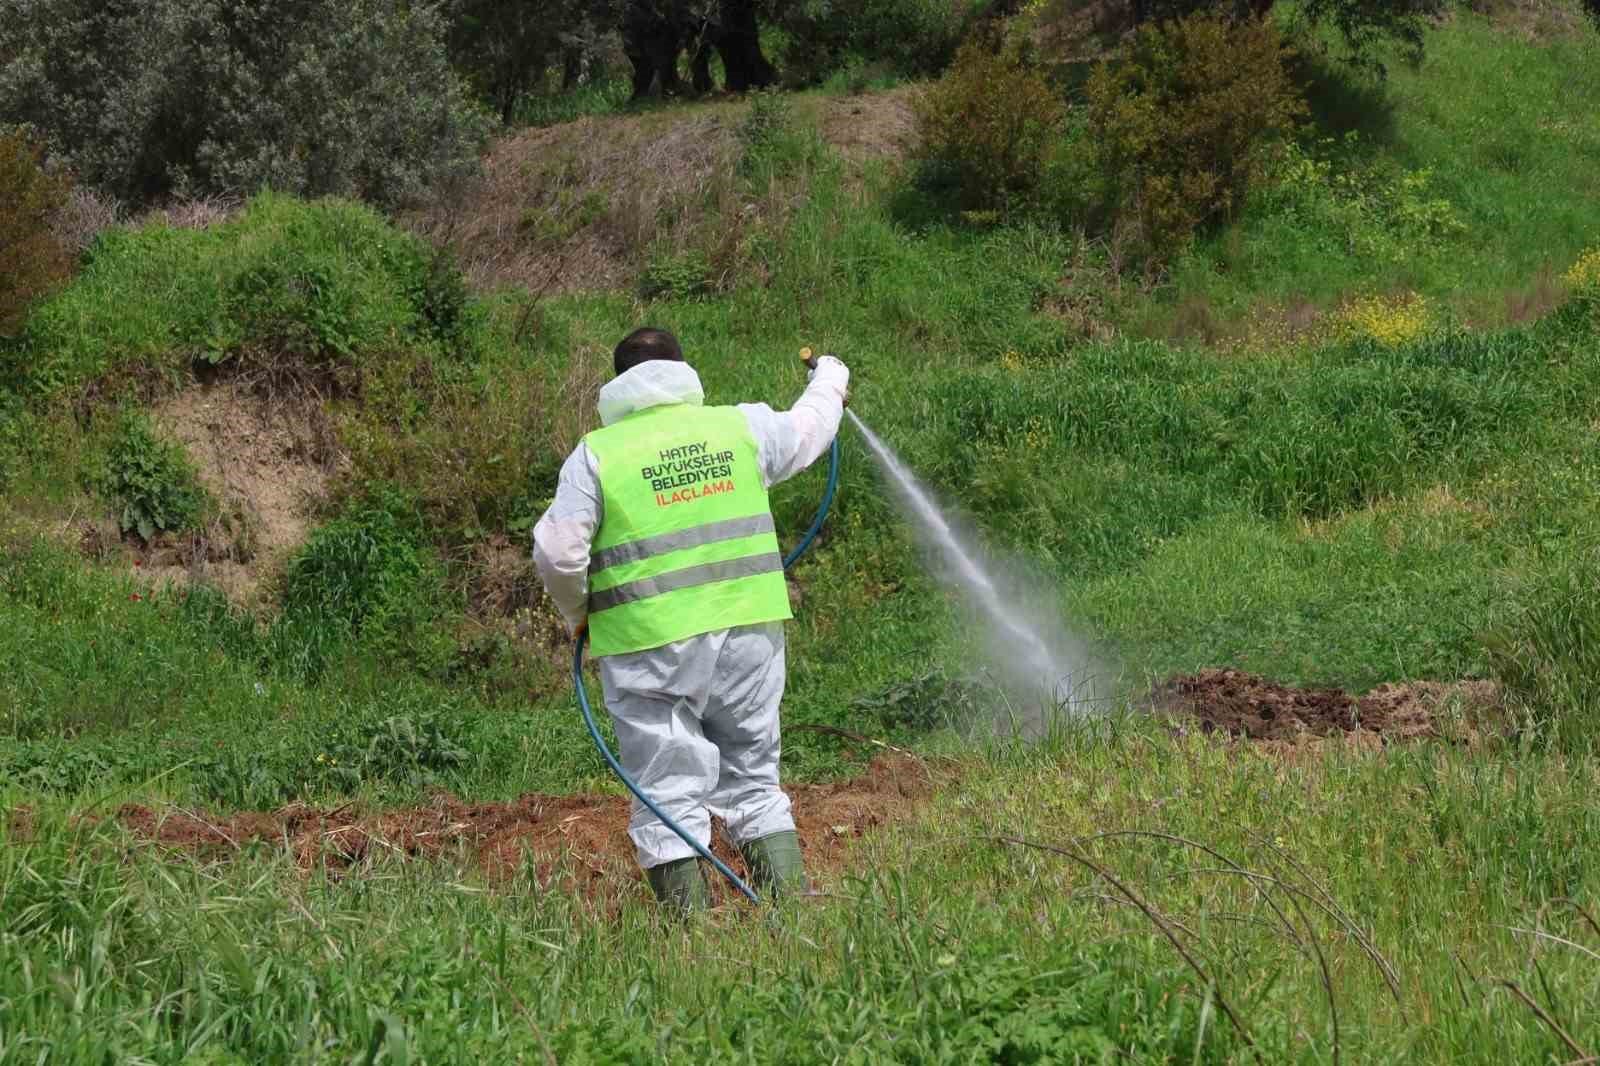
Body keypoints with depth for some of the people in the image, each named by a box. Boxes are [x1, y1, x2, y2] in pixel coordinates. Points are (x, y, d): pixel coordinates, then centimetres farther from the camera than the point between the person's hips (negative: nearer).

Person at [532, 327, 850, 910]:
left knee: (668, 797, 1)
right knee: (754, 781, 15)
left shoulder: (596, 453, -3)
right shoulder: (740, 426, 6)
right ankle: (790, 900, 8)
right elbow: (806, 430, 27)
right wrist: (830, 382, 48)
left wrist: (578, 613, 12)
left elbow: (557, 551, -8)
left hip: (652, 645, -3)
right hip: (748, 629, 3)